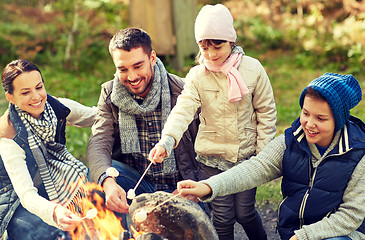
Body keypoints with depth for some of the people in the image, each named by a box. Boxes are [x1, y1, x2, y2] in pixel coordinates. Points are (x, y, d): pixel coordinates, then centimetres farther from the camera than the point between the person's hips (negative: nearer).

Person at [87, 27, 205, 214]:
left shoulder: (180, 91, -8)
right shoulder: (110, 94, -1)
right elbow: (98, 143, -13)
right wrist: (107, 181, -35)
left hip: (177, 188, -2)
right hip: (134, 183, 2)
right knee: (99, 173, -25)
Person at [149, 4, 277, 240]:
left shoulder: (252, 69, -7)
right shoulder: (197, 76, -7)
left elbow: (266, 112, 0)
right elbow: (183, 110, -21)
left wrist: (264, 153, -2)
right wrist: (167, 141, -38)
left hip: (247, 154, 0)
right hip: (214, 156, 1)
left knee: (244, 212, 5)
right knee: (223, 216, 2)